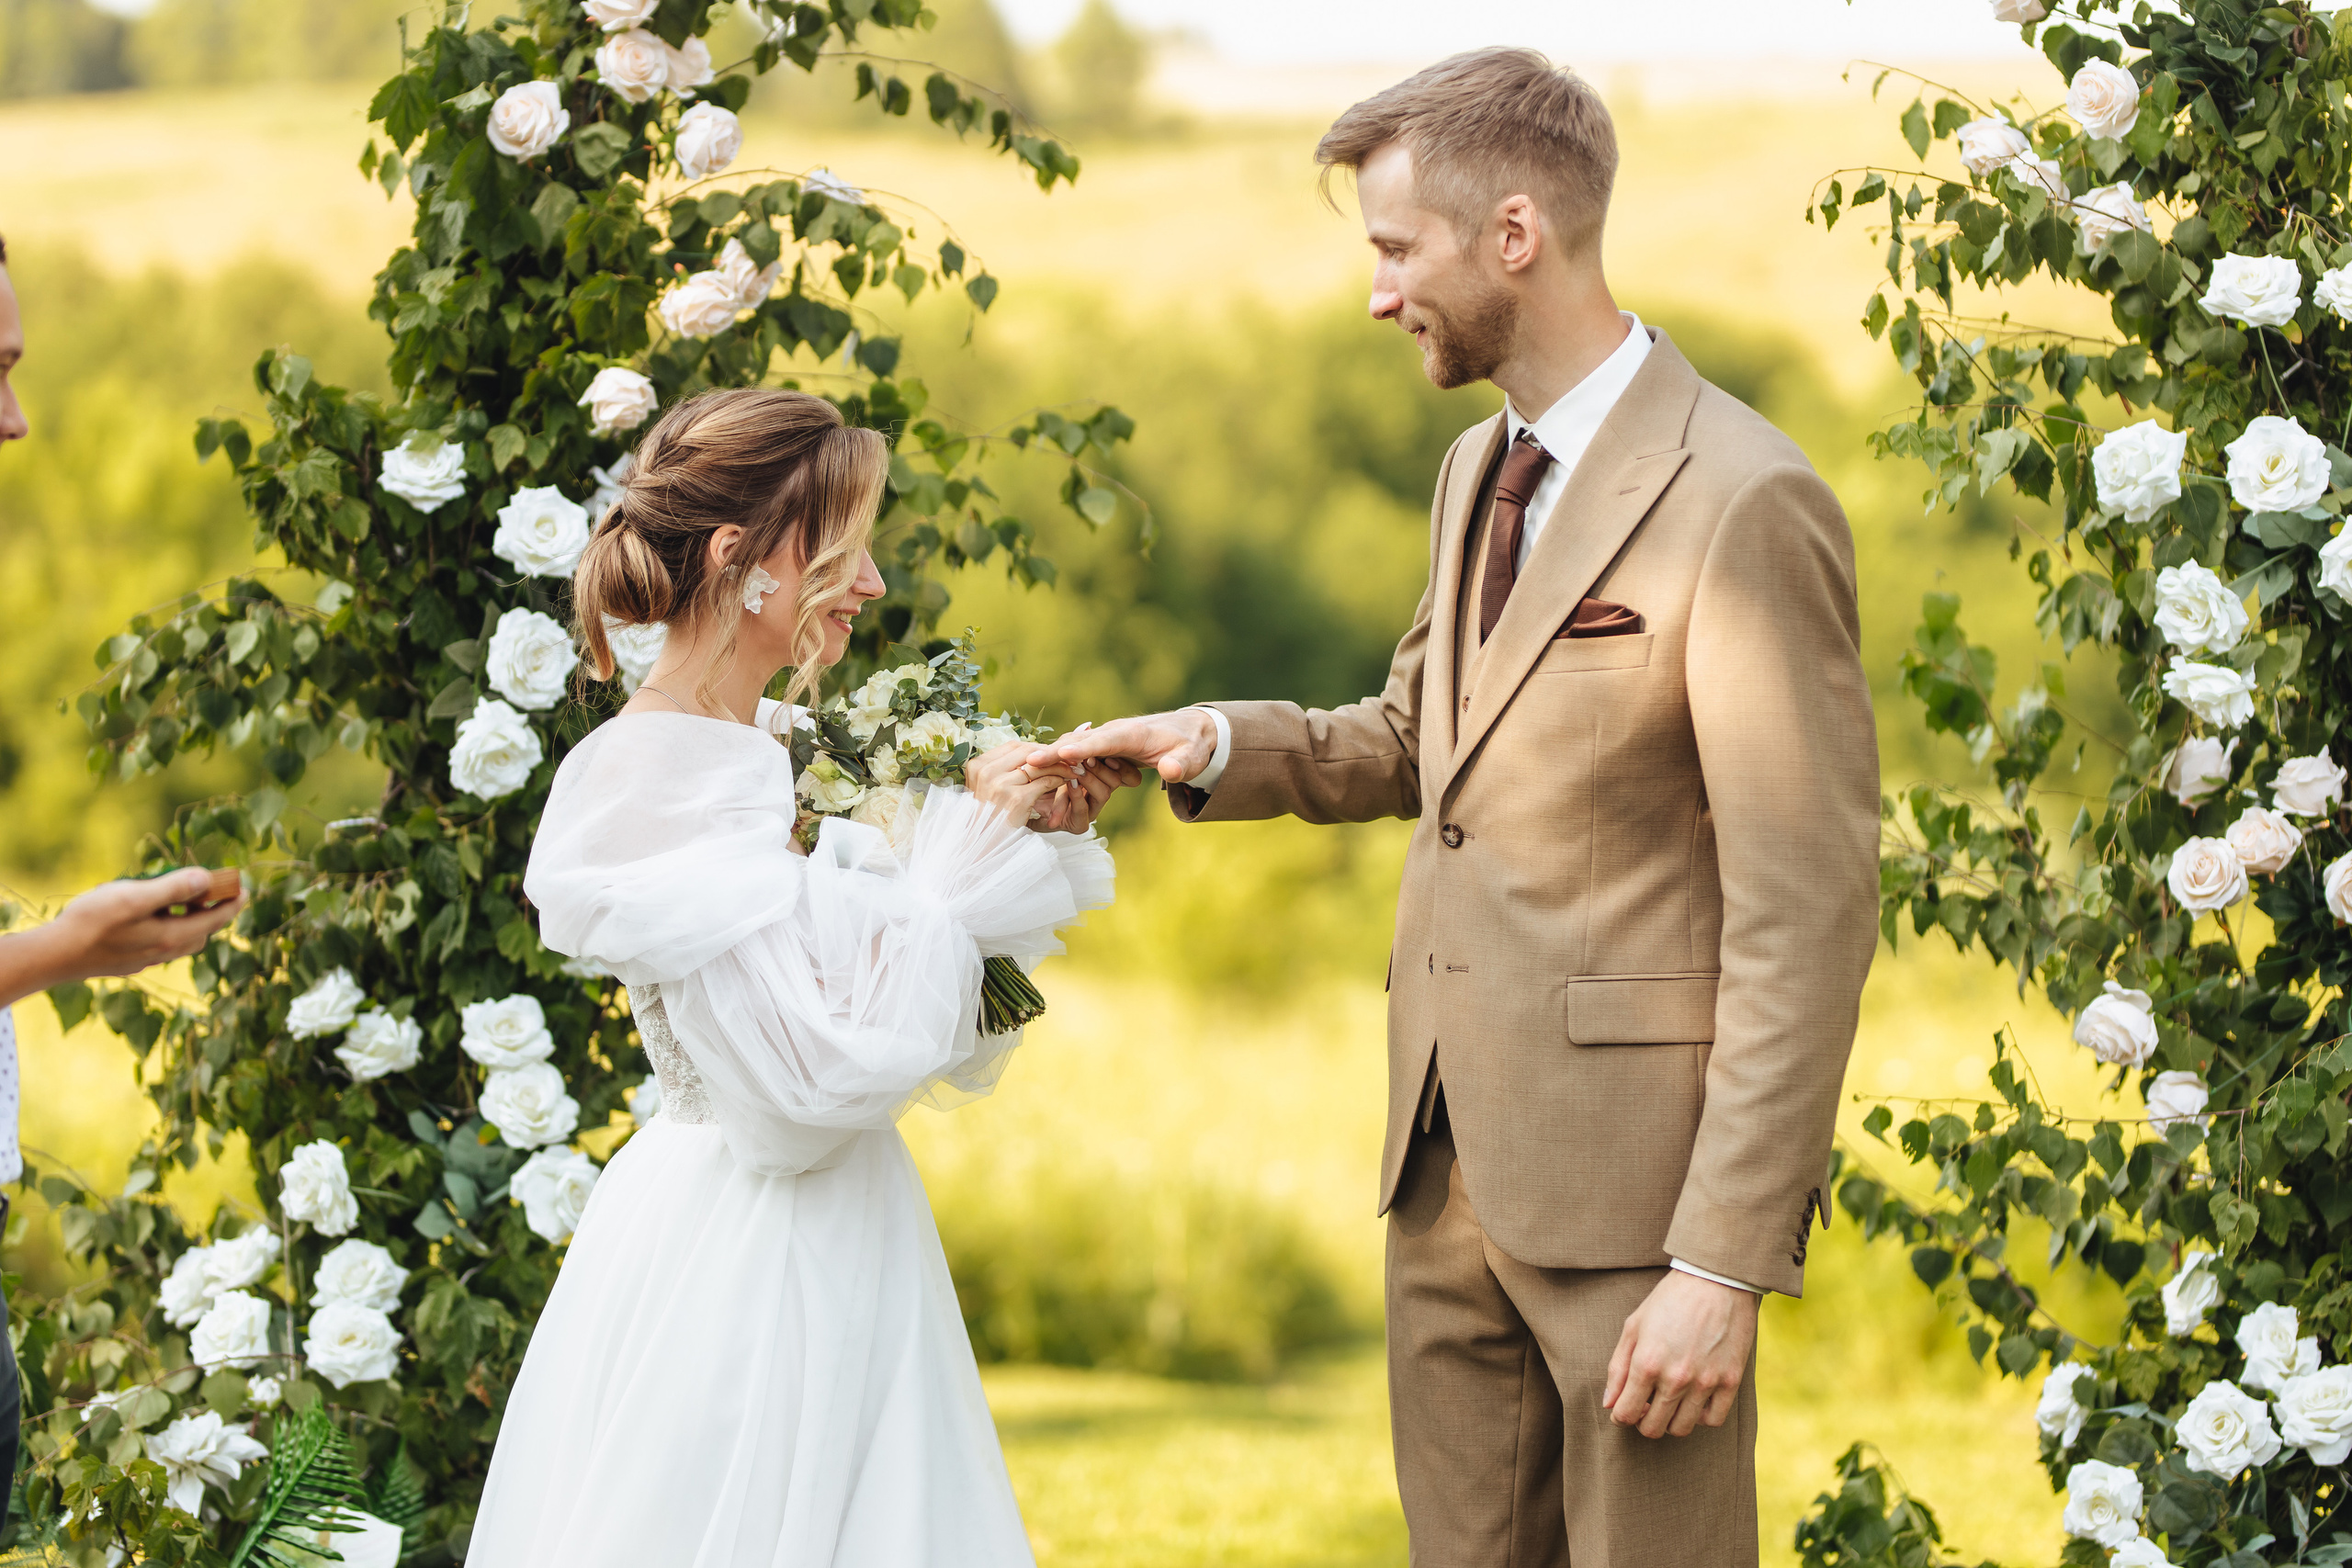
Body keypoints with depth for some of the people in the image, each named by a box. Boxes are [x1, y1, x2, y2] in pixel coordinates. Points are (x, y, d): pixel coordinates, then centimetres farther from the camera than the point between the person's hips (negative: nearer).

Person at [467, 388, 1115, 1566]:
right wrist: (966, 846, -16)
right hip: (736, 1266, -9)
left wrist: (1029, 839, -1)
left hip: (839, 1257, 9)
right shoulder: (664, 790, -18)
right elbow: (818, 1072, -24)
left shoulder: (781, 753, 9)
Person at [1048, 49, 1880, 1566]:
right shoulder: (1480, 469, 11)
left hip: (1632, 1172, -8)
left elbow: (1808, 918, -18)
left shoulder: (1742, 502, -17)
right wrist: (1209, 744, 5)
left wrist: (1728, 1263, -20)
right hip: (1453, 1148, 8)